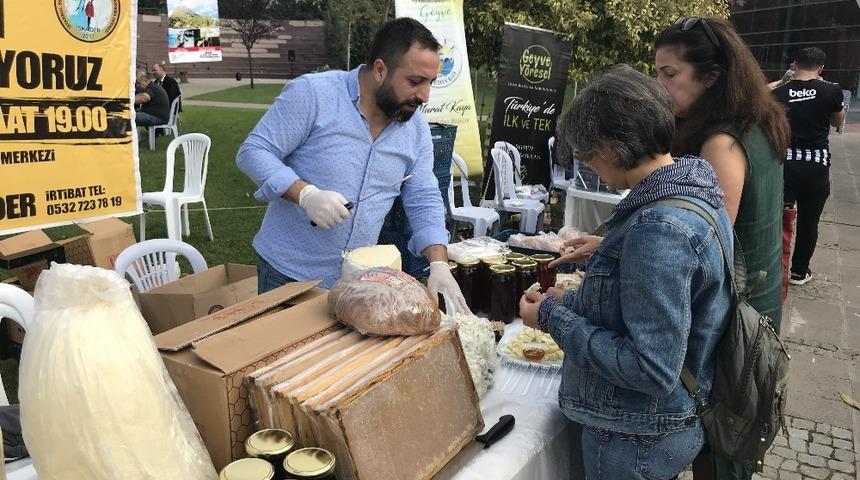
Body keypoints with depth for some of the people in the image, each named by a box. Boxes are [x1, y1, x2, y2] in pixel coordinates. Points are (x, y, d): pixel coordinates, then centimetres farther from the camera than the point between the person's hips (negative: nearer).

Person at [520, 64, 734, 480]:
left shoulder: (660, 228, -31)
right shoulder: (692, 189, 0)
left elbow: (652, 370, -30)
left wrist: (553, 318, -21)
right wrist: (574, 302, 4)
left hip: (636, 442, -8)